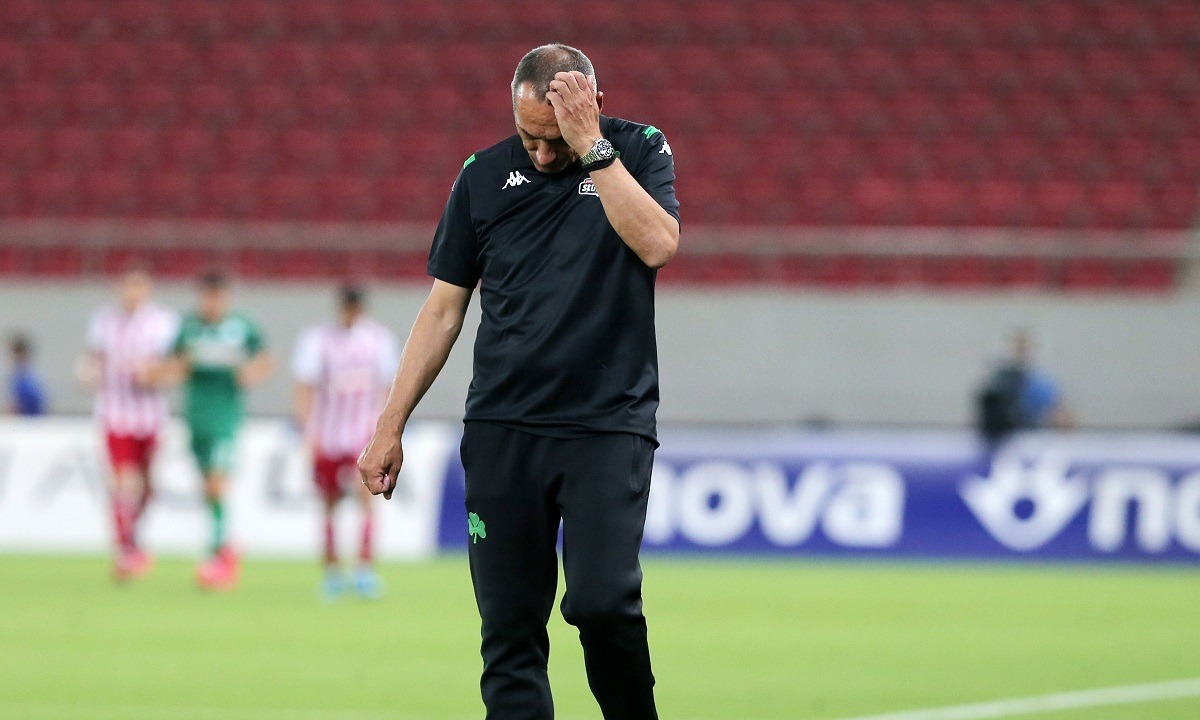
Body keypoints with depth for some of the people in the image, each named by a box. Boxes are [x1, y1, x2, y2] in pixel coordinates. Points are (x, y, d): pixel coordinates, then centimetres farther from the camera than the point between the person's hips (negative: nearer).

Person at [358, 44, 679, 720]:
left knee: (602, 601, -18)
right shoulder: (485, 175, 9)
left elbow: (657, 244, -16)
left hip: (610, 427, -3)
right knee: (510, 631, -1)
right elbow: (444, 309, 14)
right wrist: (391, 427, 11)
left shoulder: (640, 151, 4)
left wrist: (591, 146, -15)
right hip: (503, 430, 3)